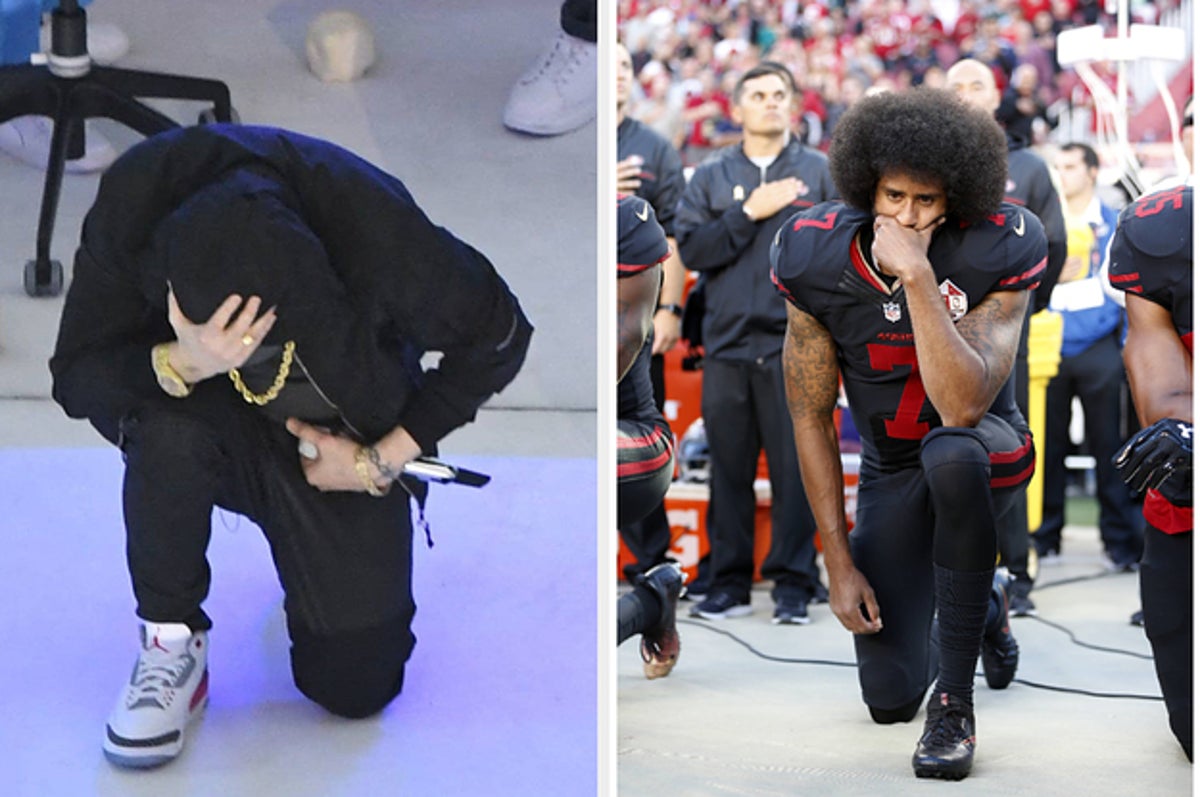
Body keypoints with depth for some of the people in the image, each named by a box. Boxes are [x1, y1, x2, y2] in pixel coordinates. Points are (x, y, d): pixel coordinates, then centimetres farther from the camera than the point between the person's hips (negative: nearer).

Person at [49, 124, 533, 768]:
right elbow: (75, 377, -22)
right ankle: (169, 642, -12)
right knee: (168, 432, -37)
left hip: (337, 446, 0)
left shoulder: (377, 232, -33)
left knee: (355, 685, -6)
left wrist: (383, 461, -15)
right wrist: (184, 365, -43)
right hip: (207, 419, 0)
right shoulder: (133, 204, -30)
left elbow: (499, 337, -16)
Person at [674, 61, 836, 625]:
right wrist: (749, 213, -8)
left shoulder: (818, 172, 9)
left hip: (794, 344, -2)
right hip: (727, 343, 2)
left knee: (795, 466, -2)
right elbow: (691, 248, 0)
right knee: (729, 467, 5)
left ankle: (794, 583, 5)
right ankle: (728, 583, 13)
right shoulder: (711, 177, 13)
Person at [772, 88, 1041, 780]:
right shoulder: (818, 260, -17)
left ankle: (956, 703, -28)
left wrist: (917, 276, -42)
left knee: (950, 452, -42)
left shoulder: (996, 251, -25)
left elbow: (964, 407, -36)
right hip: (891, 470, 3)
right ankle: (985, 605, 35)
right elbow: (811, 417, -8)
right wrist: (839, 562, -9)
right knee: (890, 697, -2)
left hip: (986, 449, -3)